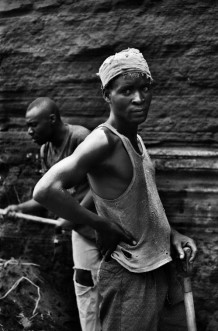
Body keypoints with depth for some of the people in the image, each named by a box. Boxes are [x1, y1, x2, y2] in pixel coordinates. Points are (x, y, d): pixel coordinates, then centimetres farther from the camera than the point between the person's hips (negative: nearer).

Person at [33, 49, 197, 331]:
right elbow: (45, 190, -32)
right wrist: (102, 226, -22)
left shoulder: (135, 139, 7)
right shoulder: (104, 141, -20)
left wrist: (170, 234, 7)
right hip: (130, 278, -9)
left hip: (162, 268, 9)